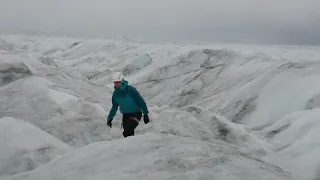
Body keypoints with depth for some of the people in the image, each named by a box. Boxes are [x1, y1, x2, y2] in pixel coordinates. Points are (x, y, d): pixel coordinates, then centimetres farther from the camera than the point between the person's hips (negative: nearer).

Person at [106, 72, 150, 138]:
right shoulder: (115, 93, 1)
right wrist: (110, 118, 11)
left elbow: (141, 101, -13)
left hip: (135, 114, -6)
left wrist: (145, 114, -14)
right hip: (125, 115, 6)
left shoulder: (131, 89, -18)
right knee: (129, 133, 5)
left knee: (127, 133, -21)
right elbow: (114, 106, 14)